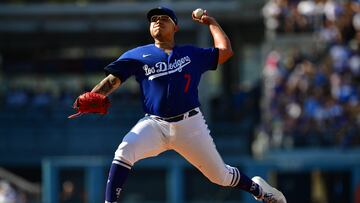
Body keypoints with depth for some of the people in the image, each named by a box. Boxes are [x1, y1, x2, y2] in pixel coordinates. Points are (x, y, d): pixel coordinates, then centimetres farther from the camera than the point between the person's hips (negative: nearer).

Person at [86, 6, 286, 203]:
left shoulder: (192, 54, 12)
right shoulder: (137, 55, 8)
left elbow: (225, 51, 8)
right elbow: (113, 80, -1)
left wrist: (211, 22, 17)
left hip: (190, 126, 1)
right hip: (155, 124, -1)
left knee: (221, 176, 8)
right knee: (124, 151, -30)